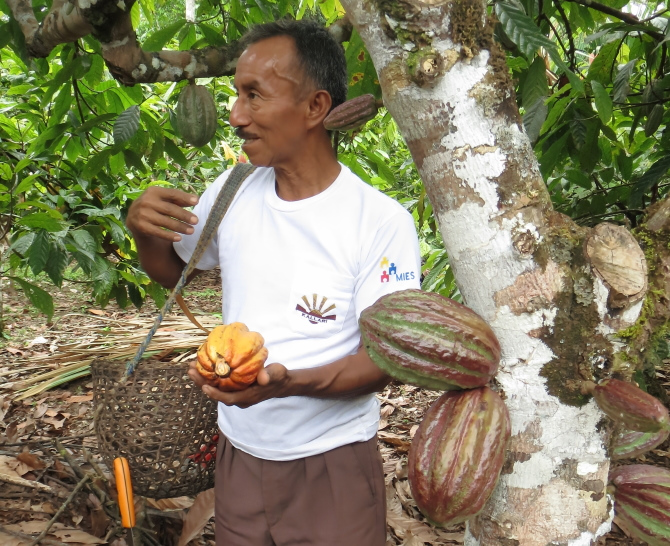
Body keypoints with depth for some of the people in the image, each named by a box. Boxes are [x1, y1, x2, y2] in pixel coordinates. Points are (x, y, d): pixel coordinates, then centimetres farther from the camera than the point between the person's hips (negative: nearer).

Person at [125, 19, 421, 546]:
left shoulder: (382, 222, -18)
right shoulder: (232, 191, -3)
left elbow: (386, 358, -17)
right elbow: (172, 270, 13)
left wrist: (287, 382, -34)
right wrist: (143, 228, -10)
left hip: (332, 465, -4)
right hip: (239, 454, 5)